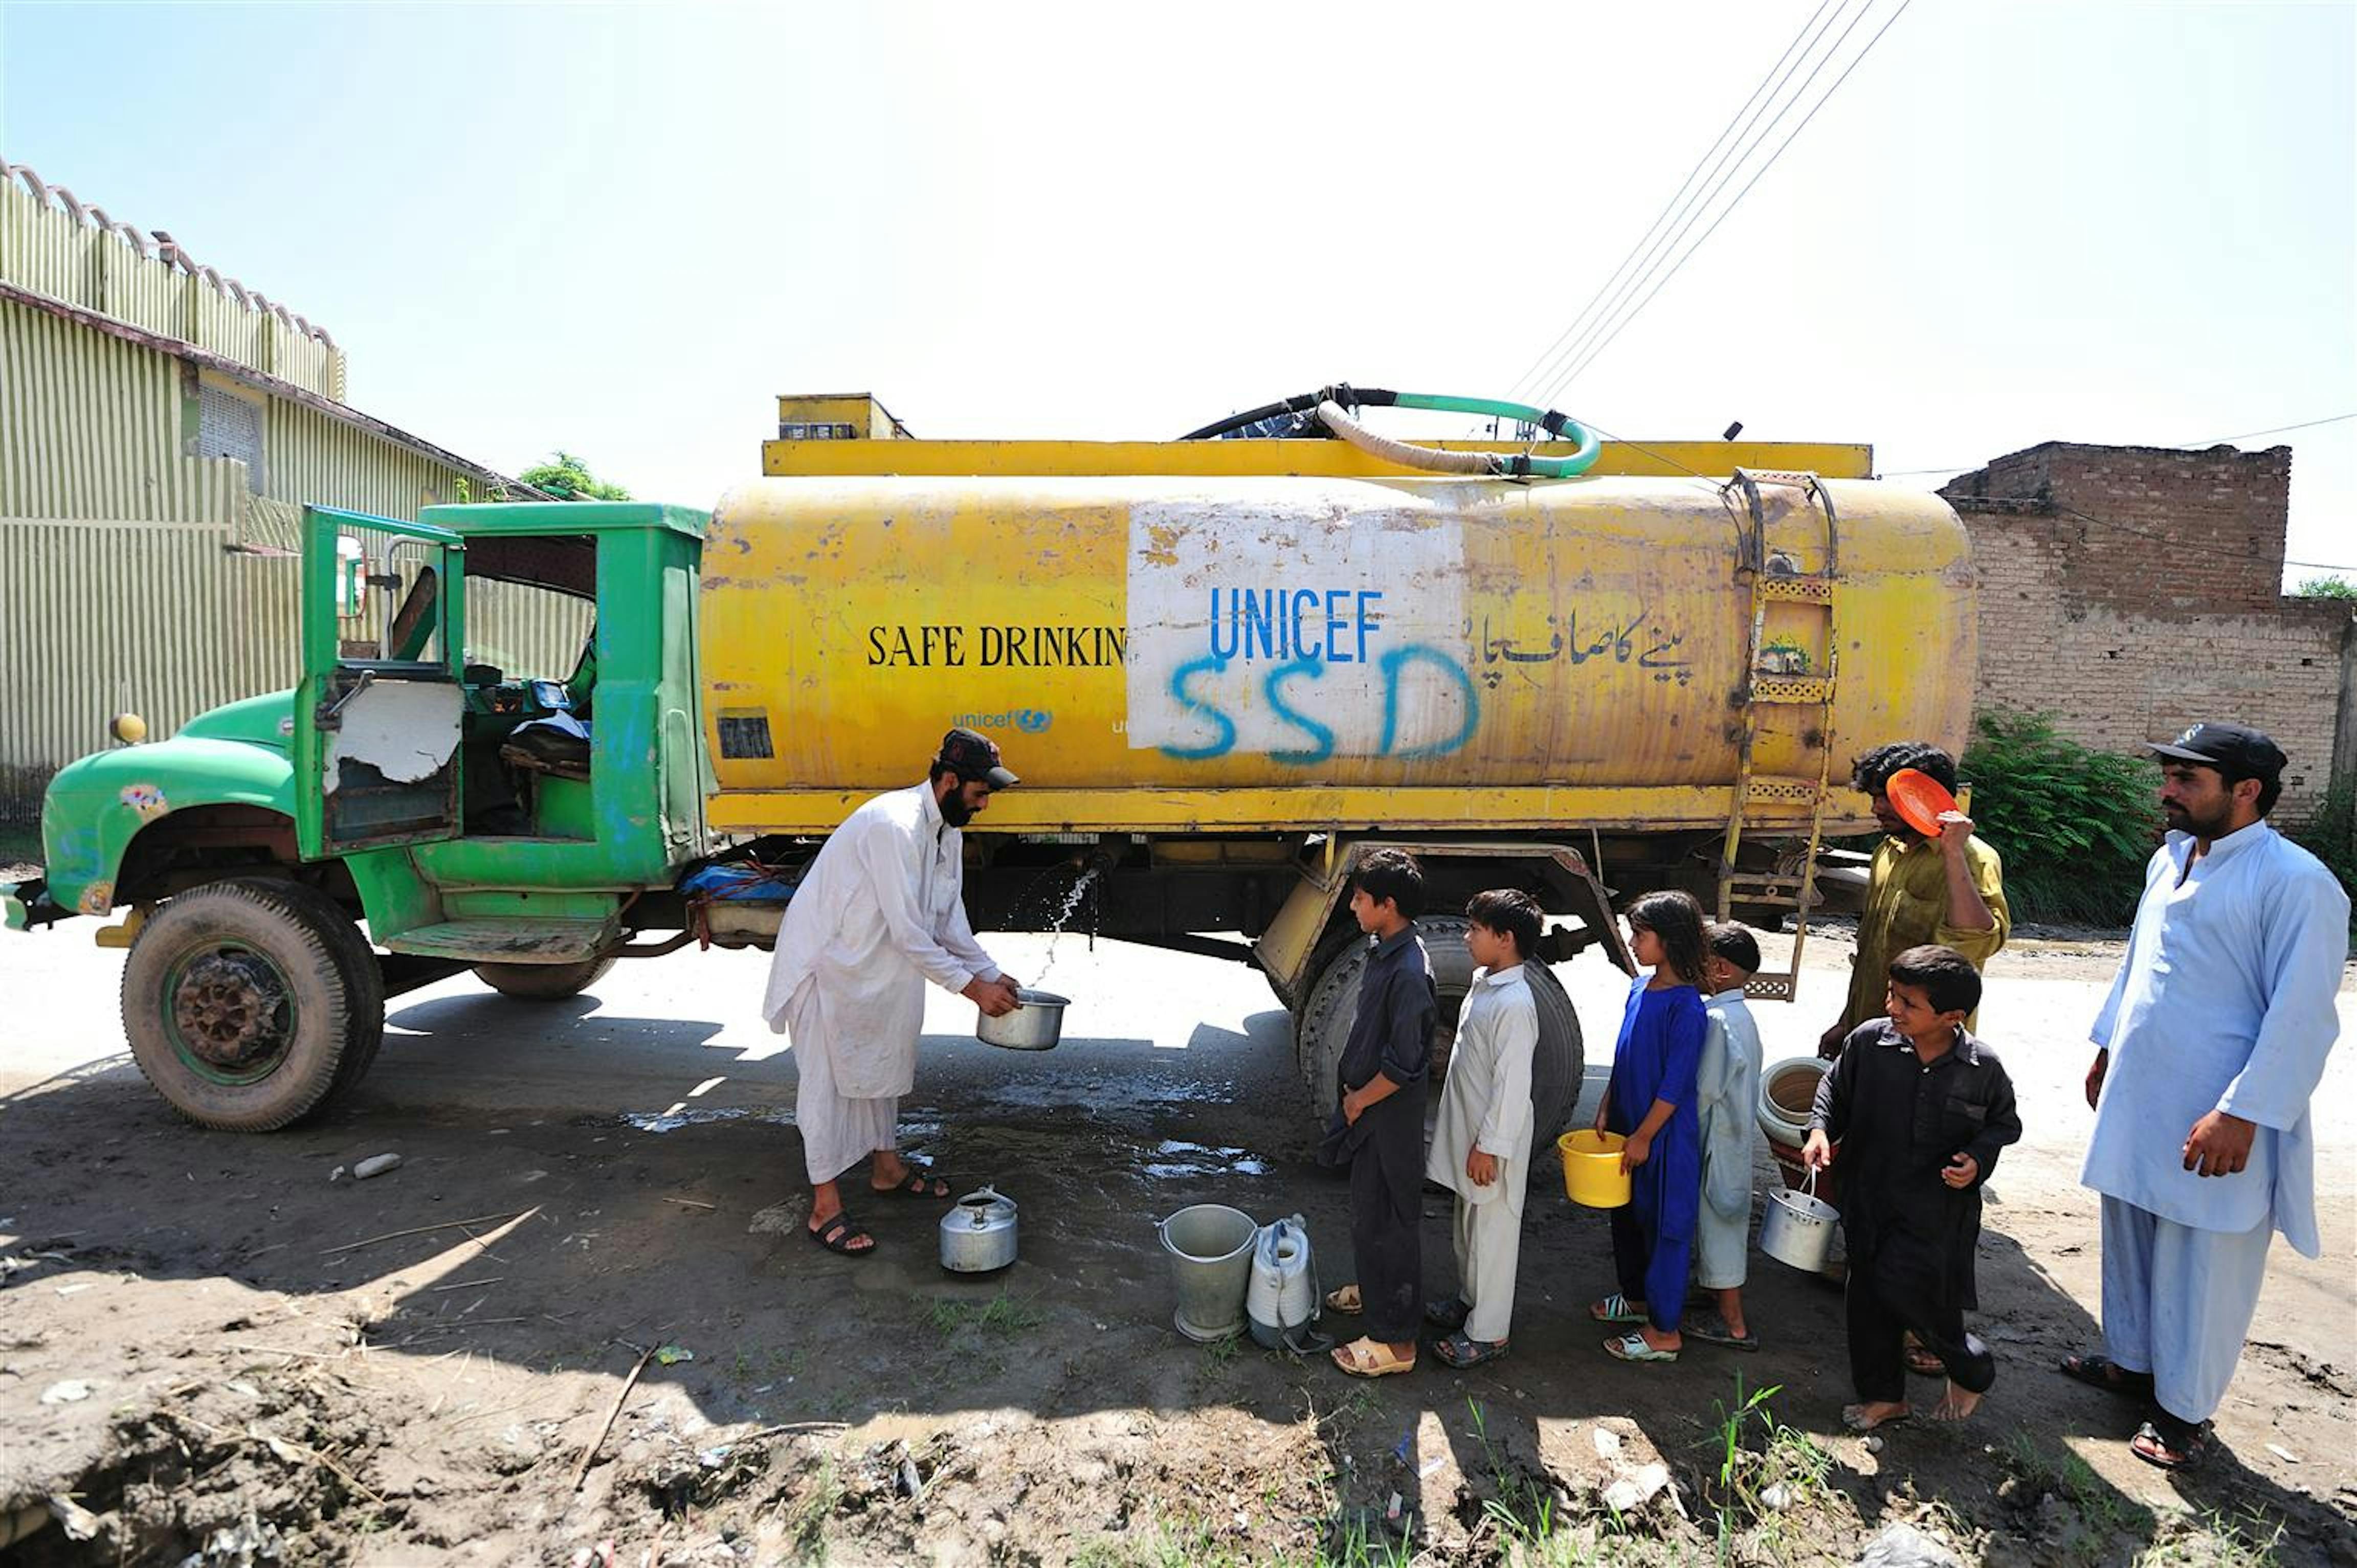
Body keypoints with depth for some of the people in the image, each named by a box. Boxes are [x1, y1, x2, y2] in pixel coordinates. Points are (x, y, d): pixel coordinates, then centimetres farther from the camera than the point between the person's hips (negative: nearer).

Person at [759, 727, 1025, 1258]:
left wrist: (991, 974, 1)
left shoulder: (947, 832, 0)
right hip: (827, 961, -10)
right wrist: (971, 988, -24)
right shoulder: (894, 826, -30)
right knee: (829, 1079, -2)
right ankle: (826, 1208, 8)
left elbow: (949, 920, 9)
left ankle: (887, 1169, 35)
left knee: (882, 1065, 19)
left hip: (874, 967, 10)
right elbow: (909, 932, -29)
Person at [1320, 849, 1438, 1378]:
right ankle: (1375, 1290, 45)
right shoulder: (1385, 950, 2)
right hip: (1370, 1108, 10)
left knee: (1387, 1220, 3)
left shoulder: (1408, 973, -28)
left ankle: (1395, 1340, 16)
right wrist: (1353, 1090, 13)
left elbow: (1403, 1065, -26)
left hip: (1389, 1117, -10)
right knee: (1368, 1210, 25)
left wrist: (1358, 1100, -13)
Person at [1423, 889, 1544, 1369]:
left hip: (1492, 1140, -9)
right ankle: (1469, 1300, 40)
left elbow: (1513, 1082, -24)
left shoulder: (1514, 1004, -25)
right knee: (1468, 1225, 23)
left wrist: (1489, 1146, -21)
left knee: (1491, 1233, 5)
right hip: (1468, 1130, 9)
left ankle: (1487, 1333, 18)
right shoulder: (1484, 982, 5)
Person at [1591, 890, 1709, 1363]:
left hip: (1665, 1136, -8)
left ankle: (1665, 1332, 19)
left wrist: (1644, 1137, -16)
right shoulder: (1641, 988, 3)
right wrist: (1607, 1110, 9)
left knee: (1665, 1227, 5)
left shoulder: (1686, 1007, -22)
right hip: (1629, 1125, 8)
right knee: (1627, 1214, 21)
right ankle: (1637, 1298, 41)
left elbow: (1675, 1084, -20)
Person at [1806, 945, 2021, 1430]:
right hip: (1871, 1198, 3)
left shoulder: (1983, 1067, -12)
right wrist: (1821, 1128, -9)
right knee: (1868, 1298, 12)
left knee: (1911, 1293, -7)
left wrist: (1978, 1159, -11)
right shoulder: (1869, 1041, -11)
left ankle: (1971, 1370, 26)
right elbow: (1836, 1086, 6)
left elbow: (2005, 1122, 6)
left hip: (1938, 1211, -3)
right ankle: (1883, 1395, 34)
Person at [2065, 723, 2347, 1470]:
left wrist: (2242, 1114, -22)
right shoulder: (2170, 859, 8)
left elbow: (2302, 1015, -19)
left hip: (2216, 1120, -7)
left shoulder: (2295, 882, -16)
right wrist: (2107, 1047, 20)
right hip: (2136, 1097, 7)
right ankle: (2132, 1360, 38)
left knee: (2199, 1266, 7)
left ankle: (2184, 1409, 24)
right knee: (2131, 1236, 20)